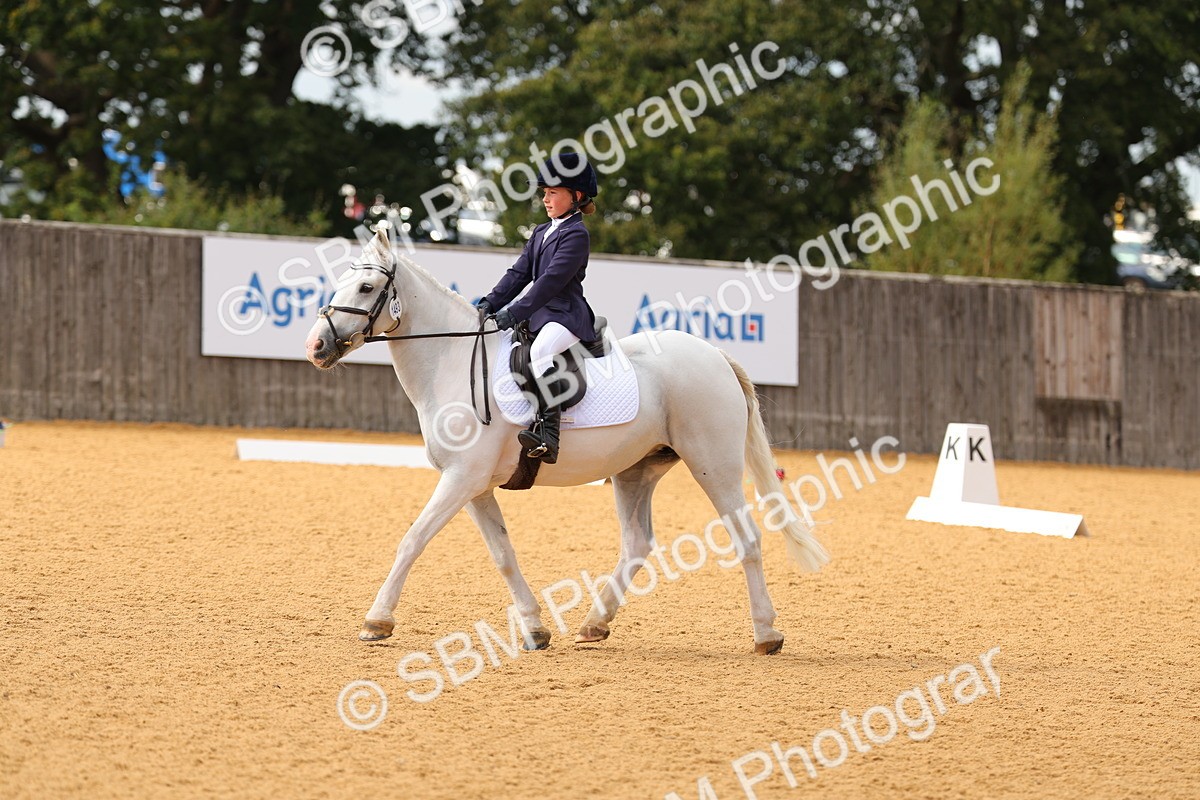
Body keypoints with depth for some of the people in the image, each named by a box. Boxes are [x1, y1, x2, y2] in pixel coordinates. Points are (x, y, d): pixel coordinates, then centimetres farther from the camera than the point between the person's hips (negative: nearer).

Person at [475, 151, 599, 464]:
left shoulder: (577, 234, -9)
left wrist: (514, 313, -24)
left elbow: (552, 280, -18)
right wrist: (490, 304, 0)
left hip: (566, 314, -10)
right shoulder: (541, 233, 20)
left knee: (540, 350, -37)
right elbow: (519, 274, 15)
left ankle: (547, 434, -46)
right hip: (539, 313, 10)